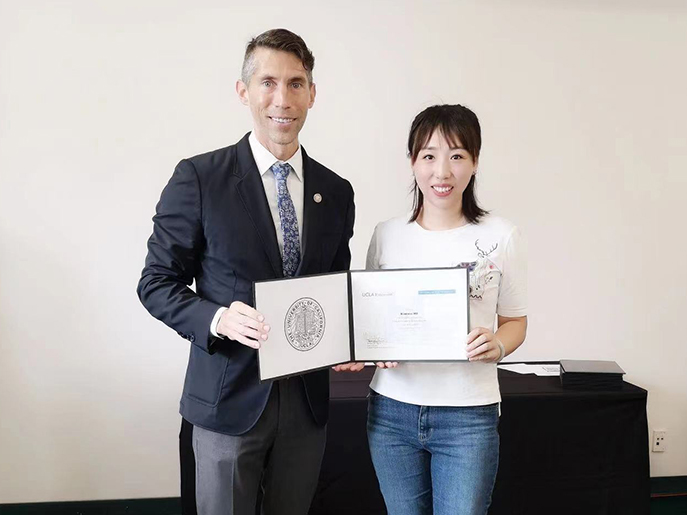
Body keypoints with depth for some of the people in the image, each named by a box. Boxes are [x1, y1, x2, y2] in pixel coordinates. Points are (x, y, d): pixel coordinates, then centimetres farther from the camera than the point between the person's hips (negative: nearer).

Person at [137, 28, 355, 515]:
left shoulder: (336, 192, 5)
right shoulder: (199, 178, -8)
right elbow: (157, 283, -5)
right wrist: (217, 319, -22)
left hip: (307, 399, 4)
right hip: (230, 397, -4)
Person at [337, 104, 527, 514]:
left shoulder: (501, 236, -3)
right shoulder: (387, 235, 3)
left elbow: (515, 320, 6)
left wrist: (497, 346, -15)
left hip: (468, 414, -2)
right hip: (392, 409, 3)